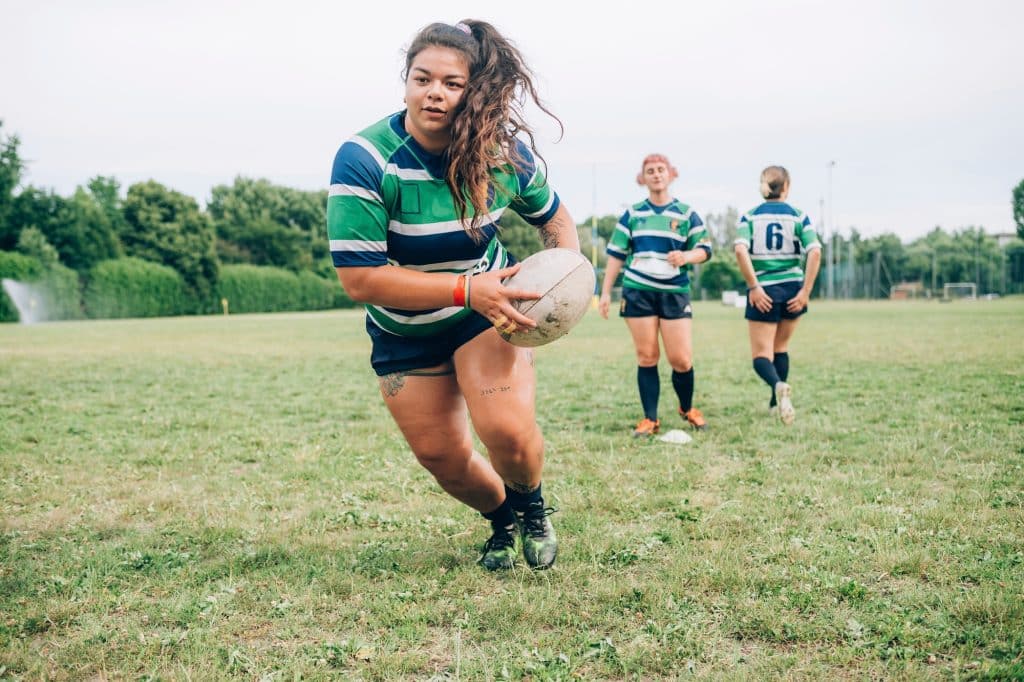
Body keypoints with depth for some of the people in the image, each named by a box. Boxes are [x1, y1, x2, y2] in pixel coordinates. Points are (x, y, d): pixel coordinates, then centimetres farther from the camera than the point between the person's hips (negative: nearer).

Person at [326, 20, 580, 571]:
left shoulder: (505, 151, -16)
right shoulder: (363, 161, -26)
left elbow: (553, 217, 4)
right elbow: (359, 278, -30)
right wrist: (467, 289, -37)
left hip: (486, 308, 0)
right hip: (404, 333, 0)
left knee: (507, 432, -21)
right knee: (441, 457, 5)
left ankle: (532, 506, 15)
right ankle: (502, 520, 39)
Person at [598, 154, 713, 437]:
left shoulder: (686, 213, 6)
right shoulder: (632, 214, 9)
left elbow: (705, 249, 4)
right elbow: (616, 254, 10)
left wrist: (686, 256, -18)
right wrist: (605, 292, 5)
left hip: (675, 292, -1)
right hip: (638, 292, 1)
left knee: (681, 359, -4)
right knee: (646, 357, 1)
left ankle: (688, 409, 22)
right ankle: (650, 419, 10)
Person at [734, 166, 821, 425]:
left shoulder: (749, 216, 1)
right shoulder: (798, 216, 2)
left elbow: (740, 250, -15)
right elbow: (815, 251, -10)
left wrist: (754, 287, -14)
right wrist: (806, 291, -8)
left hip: (763, 291, -2)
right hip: (793, 289, 2)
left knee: (761, 353, 1)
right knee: (780, 347, 22)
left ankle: (779, 386, -30)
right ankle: (777, 402, 27)